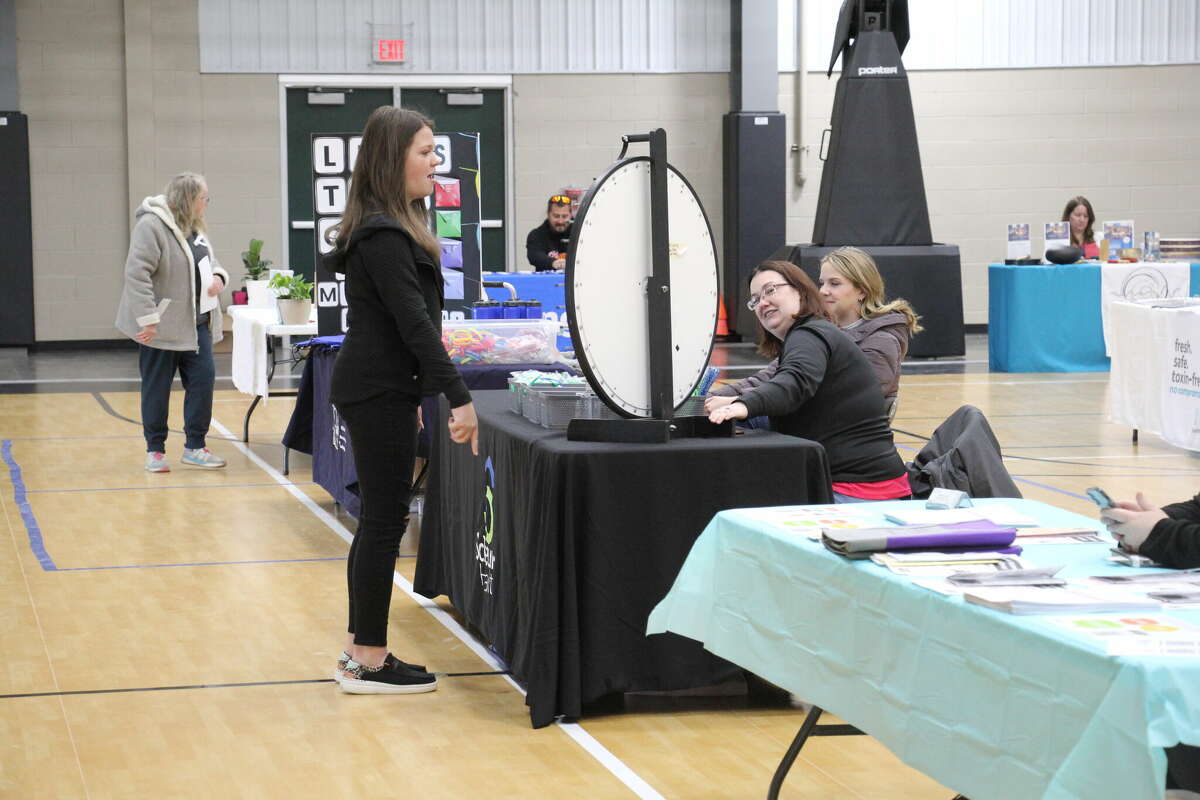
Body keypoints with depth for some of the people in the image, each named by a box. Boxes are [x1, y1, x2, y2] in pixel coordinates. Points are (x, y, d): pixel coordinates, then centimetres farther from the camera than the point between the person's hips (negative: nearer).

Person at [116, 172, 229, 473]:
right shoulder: (151, 226, -16)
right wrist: (147, 319, -26)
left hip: (196, 323, 8)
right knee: (157, 388, 3)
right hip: (162, 325, -8)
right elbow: (137, 273, -21)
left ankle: (195, 447, 15)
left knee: (203, 380, 5)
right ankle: (155, 450, 14)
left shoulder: (194, 227, 12)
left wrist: (218, 276, 1)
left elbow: (210, 260, 25)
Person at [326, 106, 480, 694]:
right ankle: (368, 662, 1)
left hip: (377, 388, 10)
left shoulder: (387, 227, 15)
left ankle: (360, 651, 20)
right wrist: (458, 397, -23)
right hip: (378, 394, -10)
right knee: (385, 521, -5)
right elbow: (413, 321, -22)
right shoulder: (383, 236, -17)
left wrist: (426, 393, 24)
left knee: (378, 521, 13)